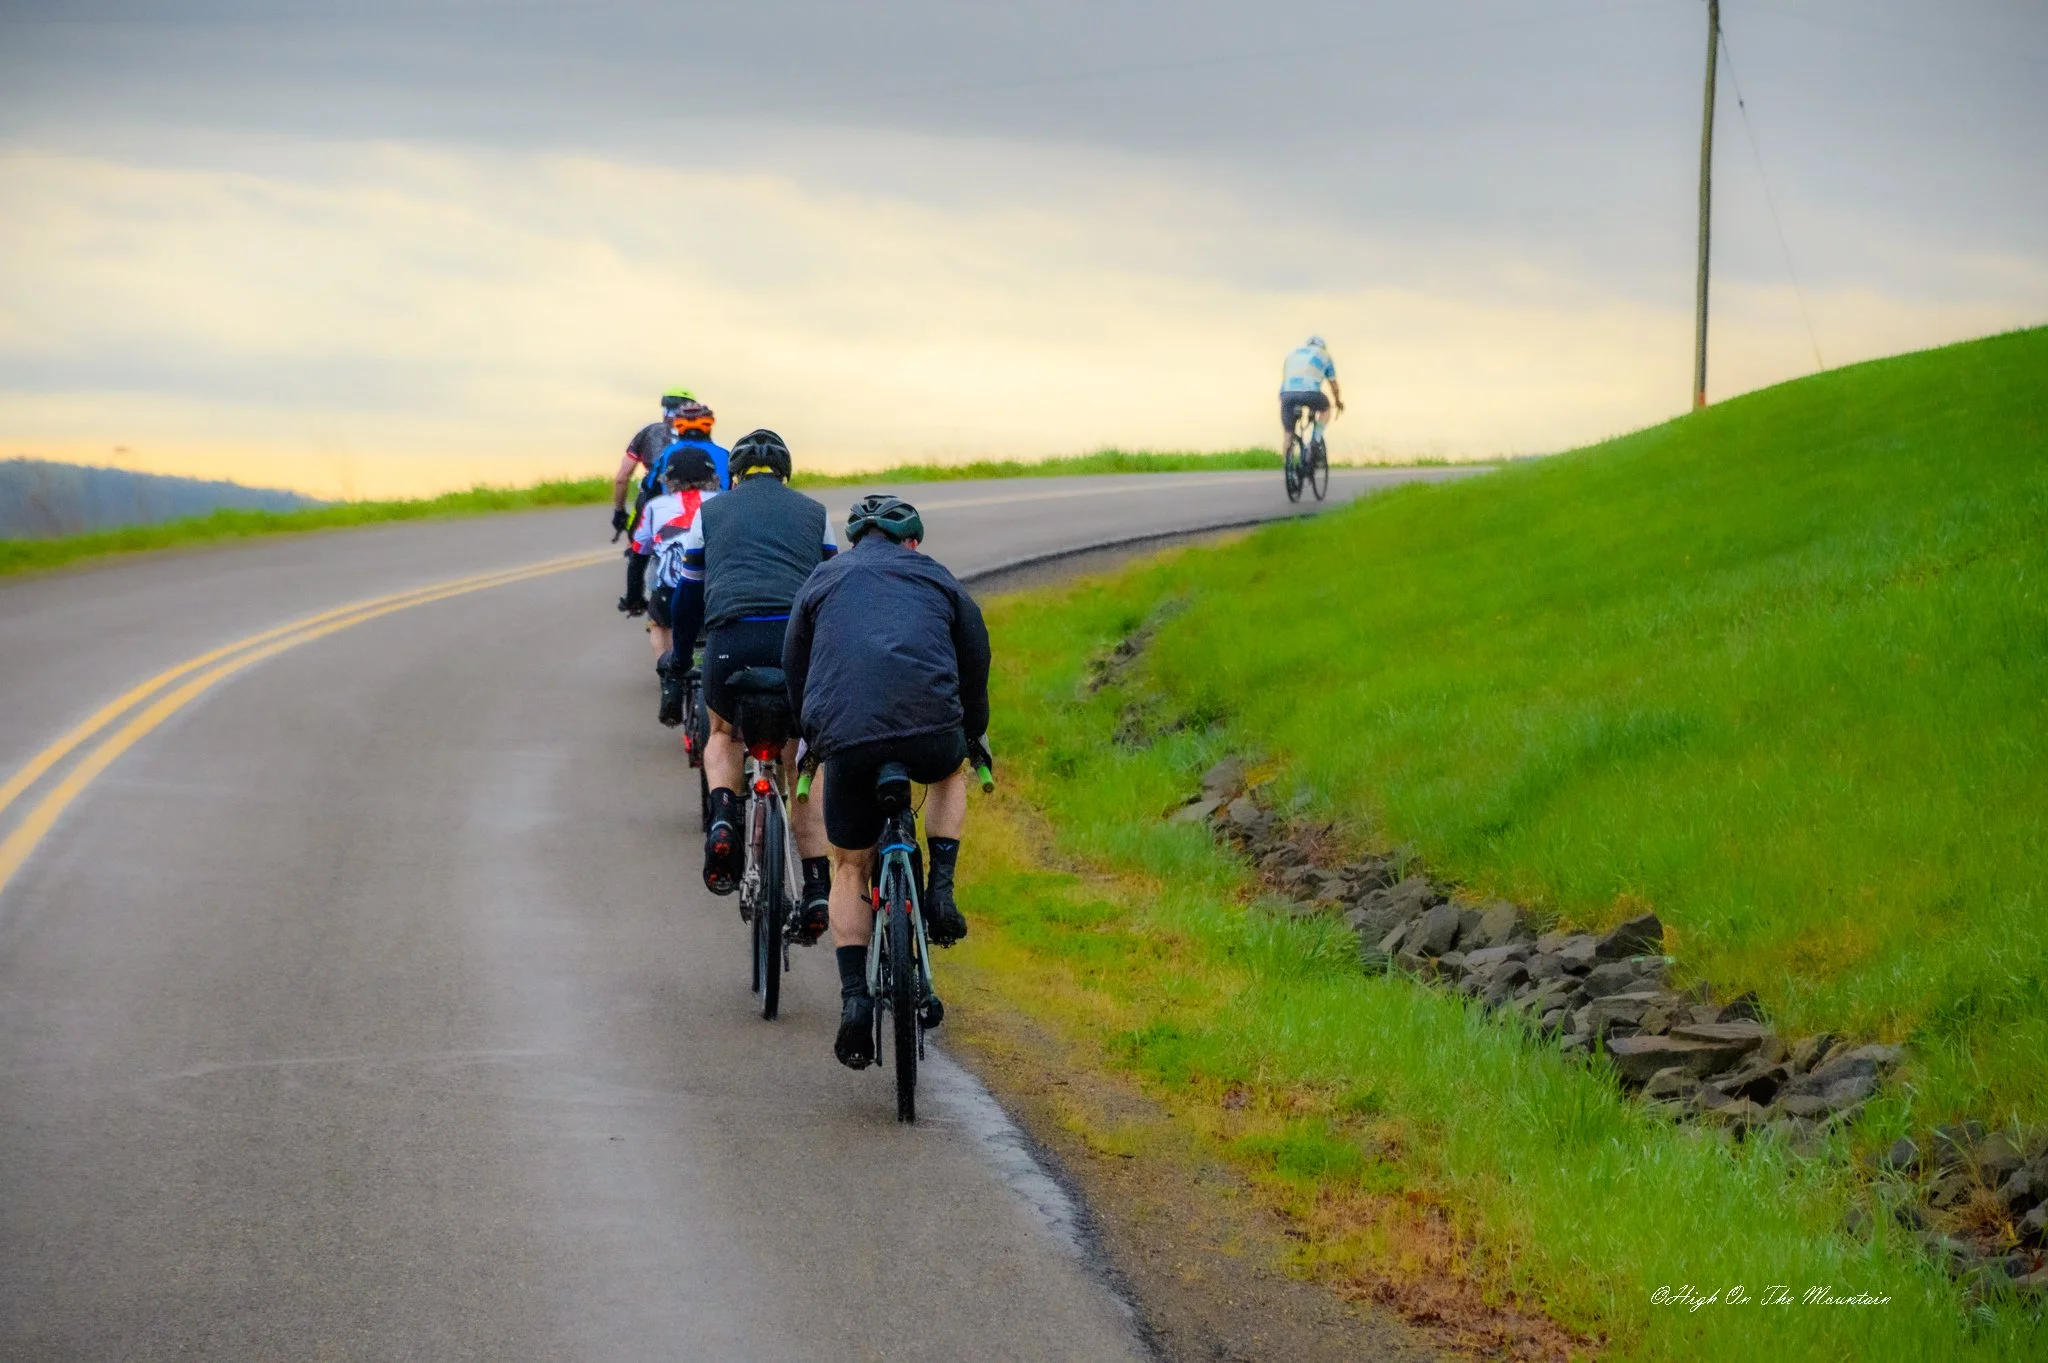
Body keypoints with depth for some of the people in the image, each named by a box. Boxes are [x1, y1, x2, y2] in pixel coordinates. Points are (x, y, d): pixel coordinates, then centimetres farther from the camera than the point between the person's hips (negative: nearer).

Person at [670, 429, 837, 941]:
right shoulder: (813, 513, 24)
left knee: (723, 734, 29)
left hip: (731, 641, 0)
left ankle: (723, 819, 0)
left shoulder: (712, 511, 23)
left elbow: (687, 598, 28)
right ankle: (816, 891, 6)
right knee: (800, 766, 17)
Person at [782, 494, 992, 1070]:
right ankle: (940, 891, 18)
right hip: (930, 729, 0)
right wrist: (974, 738, 47)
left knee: (849, 868, 20)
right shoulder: (937, 578, 25)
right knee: (949, 769, 37)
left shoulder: (824, 580, 24)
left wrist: (812, 740, 44)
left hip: (846, 739, 0)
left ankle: (854, 997, 5)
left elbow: (793, 672, 28)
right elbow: (976, 663, 31)